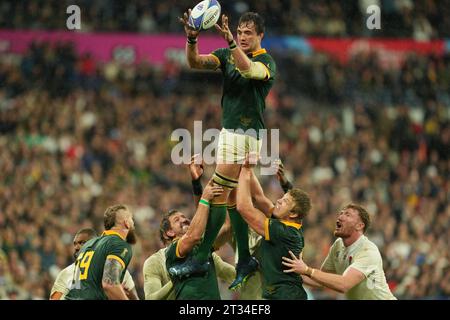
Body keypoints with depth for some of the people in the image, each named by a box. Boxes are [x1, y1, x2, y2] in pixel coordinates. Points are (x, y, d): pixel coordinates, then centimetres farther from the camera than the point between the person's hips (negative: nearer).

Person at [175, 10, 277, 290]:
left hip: (247, 134, -8)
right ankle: (245, 260, 14)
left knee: (218, 194, -10)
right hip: (229, 130, 8)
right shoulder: (228, 55, 10)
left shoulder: (267, 62, -10)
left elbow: (249, 69, -33)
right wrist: (191, 39, -23)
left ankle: (202, 258, -9)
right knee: (233, 198, 9)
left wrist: (230, 42, -45)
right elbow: (195, 62, -4)